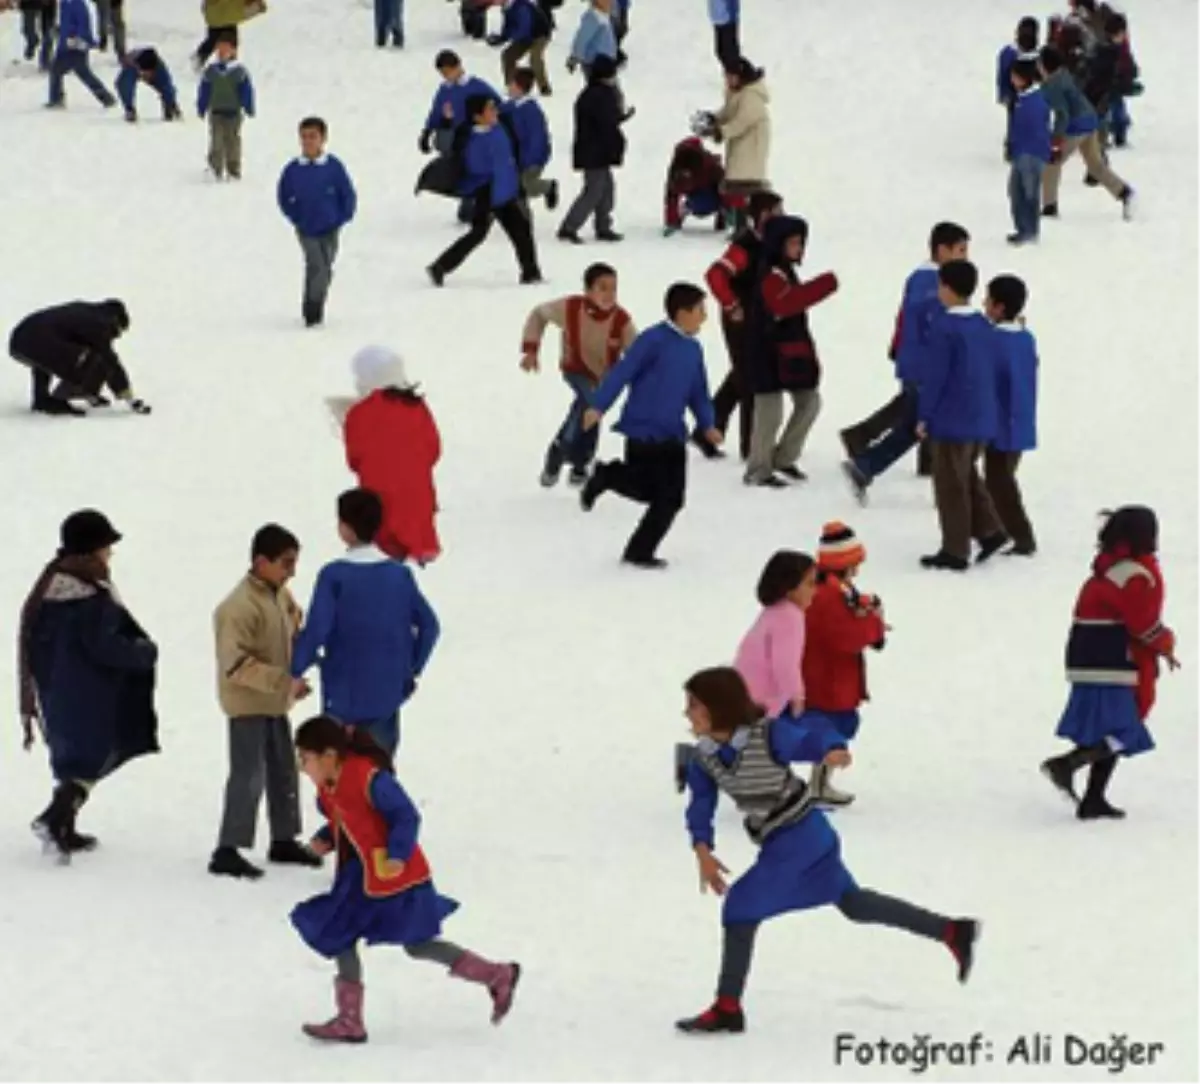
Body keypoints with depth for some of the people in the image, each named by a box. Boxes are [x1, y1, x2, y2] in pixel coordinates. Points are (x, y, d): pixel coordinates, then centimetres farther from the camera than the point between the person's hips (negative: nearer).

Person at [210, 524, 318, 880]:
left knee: (284, 773, 17)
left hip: (276, 703, 9)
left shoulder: (281, 595, 3)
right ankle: (227, 851, -6)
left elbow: (294, 627, 22)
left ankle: (284, 841, 30)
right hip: (248, 704, -9)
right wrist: (284, 680, -28)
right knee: (249, 776, -10)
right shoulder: (240, 607, -24)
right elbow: (236, 664, -28)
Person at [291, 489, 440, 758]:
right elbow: (428, 625, 2)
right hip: (387, 695, 4)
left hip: (344, 696, -4)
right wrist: (412, 668, 12)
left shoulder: (334, 576, -15)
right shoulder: (399, 574, -1)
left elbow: (316, 630, -20)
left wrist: (296, 670, -6)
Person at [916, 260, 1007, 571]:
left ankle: (955, 551, 7)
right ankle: (989, 530, 16)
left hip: (951, 420, -7)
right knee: (967, 476, 23)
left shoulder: (944, 328, -17)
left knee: (951, 487, 2)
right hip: (982, 420, 7)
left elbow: (934, 375, -16)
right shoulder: (984, 326, 6)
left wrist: (924, 416, -8)